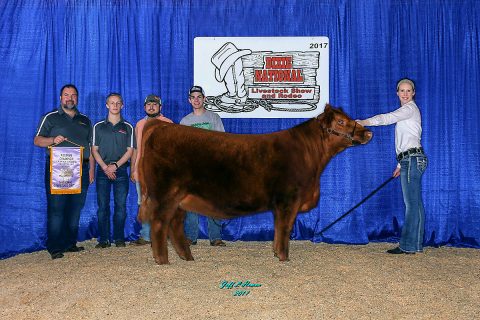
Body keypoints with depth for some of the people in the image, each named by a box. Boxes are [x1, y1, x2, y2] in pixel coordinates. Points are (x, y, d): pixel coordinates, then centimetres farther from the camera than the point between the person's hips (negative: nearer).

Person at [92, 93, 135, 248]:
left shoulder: (128, 127, 8)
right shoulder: (98, 126, 9)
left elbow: (130, 151, 3)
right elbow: (94, 150, 5)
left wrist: (115, 165, -10)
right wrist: (105, 167, -9)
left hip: (121, 170, 0)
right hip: (103, 170, 0)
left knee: (121, 205, -1)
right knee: (102, 206, -1)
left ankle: (119, 238, 6)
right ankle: (104, 239, 4)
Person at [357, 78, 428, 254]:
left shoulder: (410, 108, -5)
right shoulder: (406, 111, 24)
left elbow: (388, 118, -20)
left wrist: (362, 122, -22)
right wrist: (401, 165, 26)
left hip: (412, 159, -10)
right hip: (410, 160, 10)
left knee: (412, 203, -8)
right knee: (414, 203, 9)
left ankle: (408, 245, -6)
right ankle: (416, 245, 13)